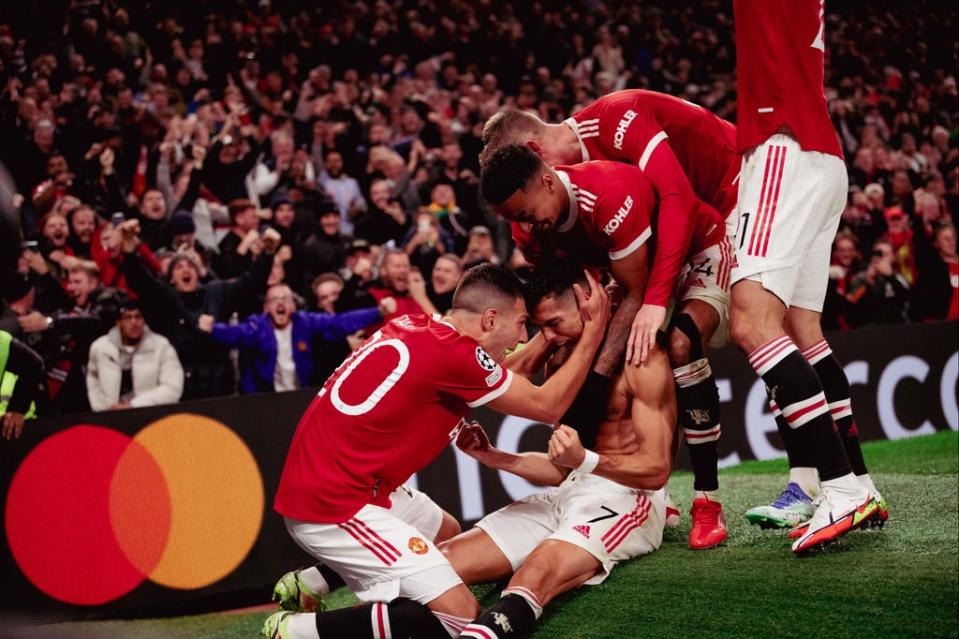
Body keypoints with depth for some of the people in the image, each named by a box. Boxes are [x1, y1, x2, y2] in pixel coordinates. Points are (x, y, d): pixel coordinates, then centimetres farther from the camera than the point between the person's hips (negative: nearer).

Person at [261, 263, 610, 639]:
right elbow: (548, 407, -3)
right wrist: (594, 330, 4)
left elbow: (504, 378, 25)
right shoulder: (455, 353, -17)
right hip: (333, 506, -10)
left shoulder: (413, 327, 8)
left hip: (314, 483, 10)